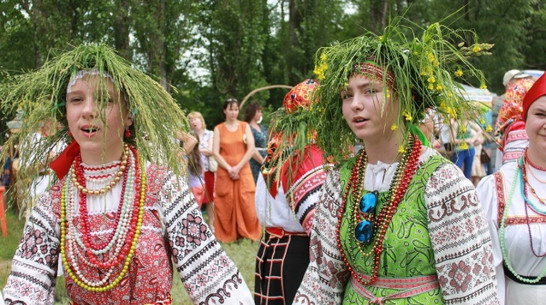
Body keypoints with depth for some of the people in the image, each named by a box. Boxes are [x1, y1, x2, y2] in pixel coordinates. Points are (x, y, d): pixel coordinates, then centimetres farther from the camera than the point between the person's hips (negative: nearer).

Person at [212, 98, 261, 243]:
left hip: (243, 170, 0)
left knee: (246, 203, -5)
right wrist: (229, 168, -12)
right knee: (226, 204, -1)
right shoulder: (218, 129, 5)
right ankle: (227, 235, 7)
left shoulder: (244, 126, 6)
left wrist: (238, 167, -10)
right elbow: (215, 152, -2)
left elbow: (251, 149, -2)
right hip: (224, 171, 0)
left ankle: (247, 232, 5)